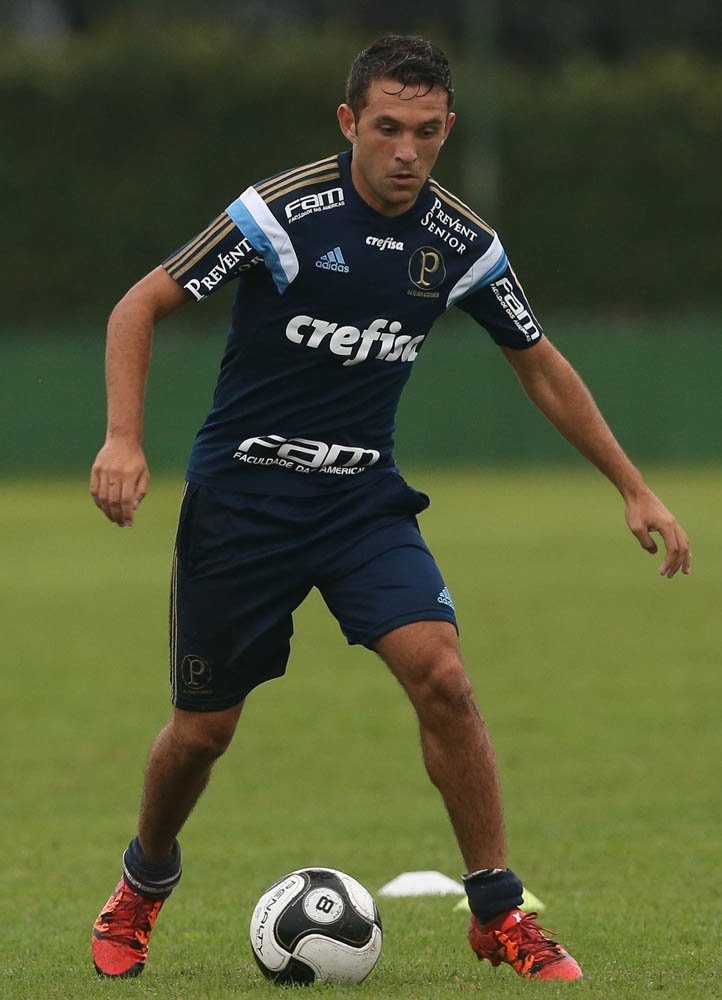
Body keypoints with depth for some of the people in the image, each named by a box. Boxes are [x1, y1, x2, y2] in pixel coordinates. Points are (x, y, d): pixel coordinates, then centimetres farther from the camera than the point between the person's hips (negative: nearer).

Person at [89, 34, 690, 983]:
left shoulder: (461, 242, -3)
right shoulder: (283, 211, -16)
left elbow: (541, 365, 11)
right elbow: (141, 306, -10)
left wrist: (634, 487, 10)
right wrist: (124, 439, -22)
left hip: (364, 497, 3)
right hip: (242, 496, -2)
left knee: (441, 675, -19)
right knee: (202, 729, 4)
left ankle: (497, 912, -8)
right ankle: (144, 885, 35)